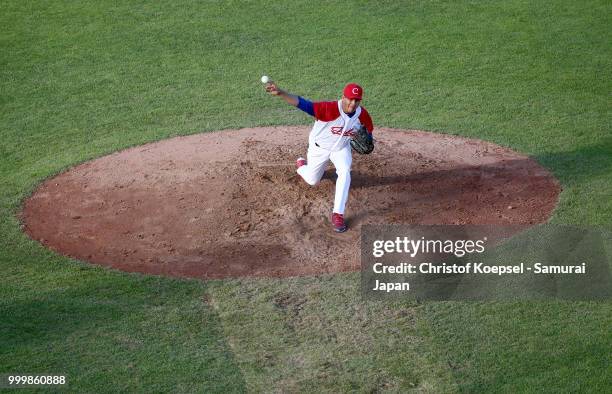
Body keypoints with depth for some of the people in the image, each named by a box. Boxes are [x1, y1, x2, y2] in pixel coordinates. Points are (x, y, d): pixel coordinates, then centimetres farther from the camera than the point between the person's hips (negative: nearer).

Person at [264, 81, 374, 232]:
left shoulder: (362, 115, -26)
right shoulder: (330, 108, -40)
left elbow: (368, 130, -4)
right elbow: (303, 103, -51)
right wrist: (280, 93, -66)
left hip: (341, 148, 2)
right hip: (319, 147, -2)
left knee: (345, 173, -25)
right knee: (312, 181, 17)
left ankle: (338, 214, -15)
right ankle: (301, 164, 54)